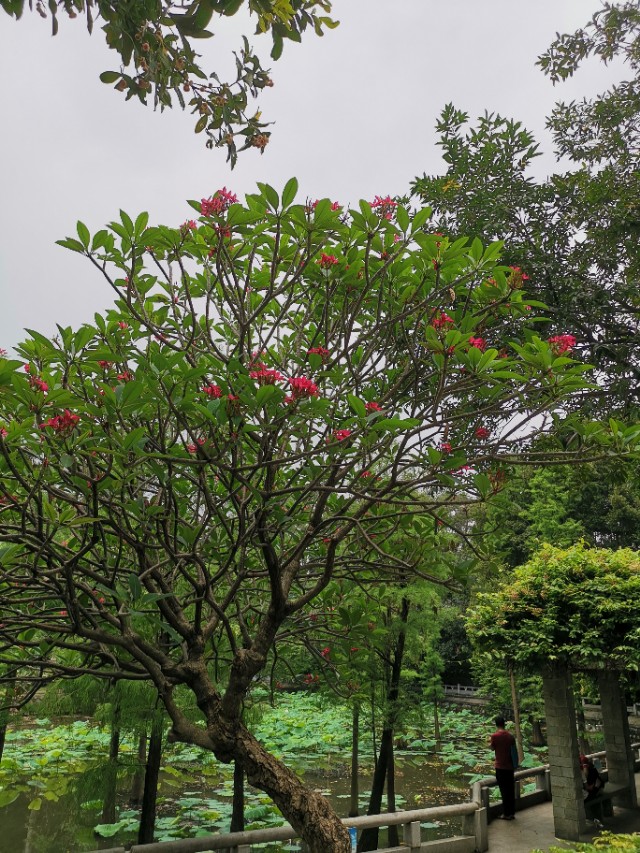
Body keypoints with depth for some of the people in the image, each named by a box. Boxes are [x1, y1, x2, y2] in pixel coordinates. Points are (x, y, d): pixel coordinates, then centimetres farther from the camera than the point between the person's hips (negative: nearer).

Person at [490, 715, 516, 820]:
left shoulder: (495, 736, -13)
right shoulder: (510, 736, 1)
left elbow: (492, 748, 2)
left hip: (500, 766, -4)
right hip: (510, 766, 4)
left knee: (504, 790, 1)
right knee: (511, 790, 12)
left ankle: (506, 813, 4)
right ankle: (512, 812, 17)